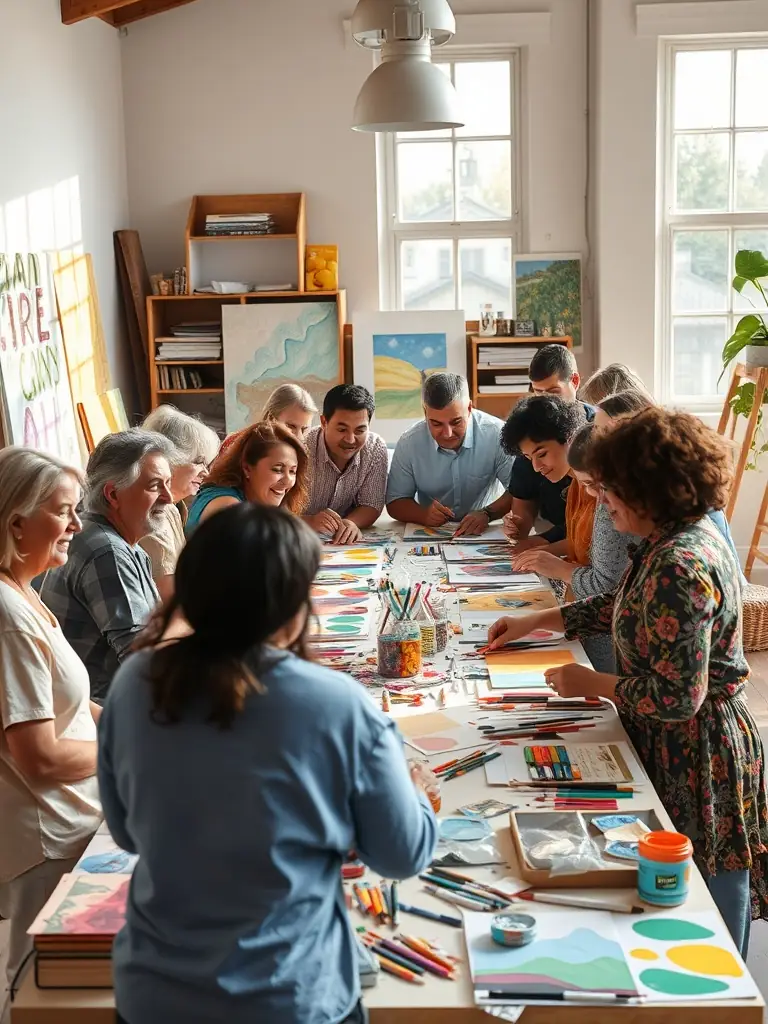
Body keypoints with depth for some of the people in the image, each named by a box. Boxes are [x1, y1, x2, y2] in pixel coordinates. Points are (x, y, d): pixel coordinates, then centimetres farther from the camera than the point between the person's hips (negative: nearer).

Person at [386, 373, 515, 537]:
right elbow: (395, 503, 0)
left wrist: (487, 514, -29)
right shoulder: (408, 443, -9)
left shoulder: (496, 434, -14)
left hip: (484, 533, -2)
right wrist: (424, 515, -21)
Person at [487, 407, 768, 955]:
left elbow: (678, 699, -28)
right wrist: (534, 622, 21)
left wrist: (589, 683, -14)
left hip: (698, 759, -10)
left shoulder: (681, 566, -28)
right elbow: (621, 606, 21)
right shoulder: (675, 540, 3)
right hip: (682, 749, 10)